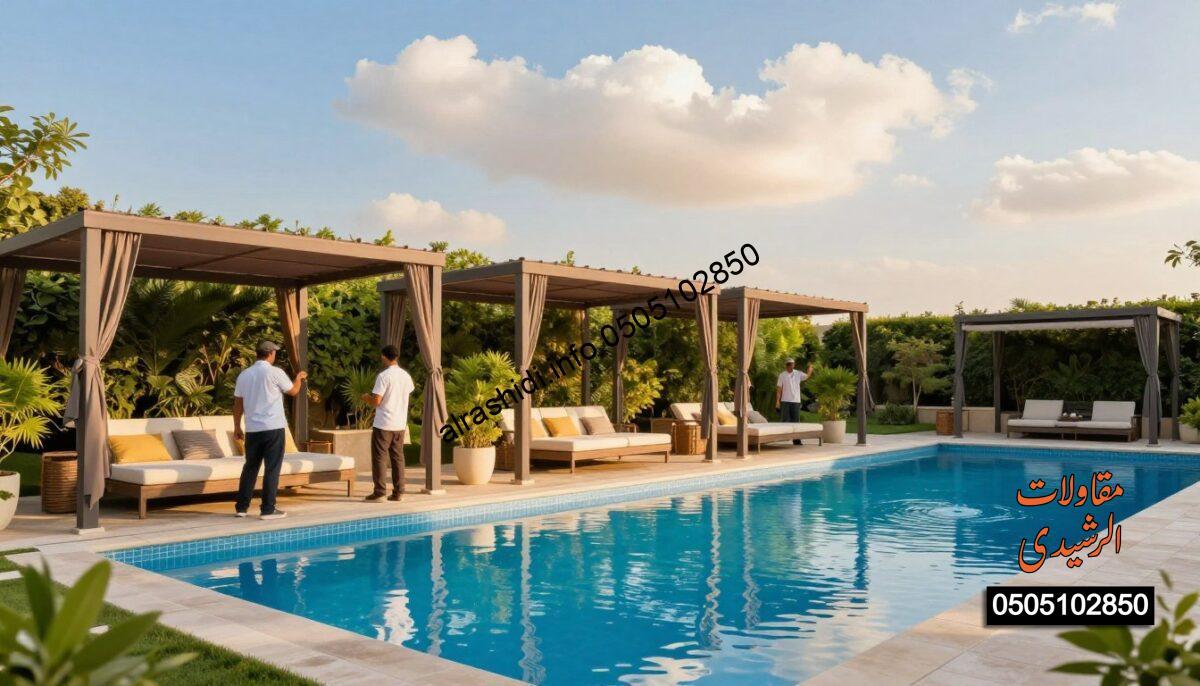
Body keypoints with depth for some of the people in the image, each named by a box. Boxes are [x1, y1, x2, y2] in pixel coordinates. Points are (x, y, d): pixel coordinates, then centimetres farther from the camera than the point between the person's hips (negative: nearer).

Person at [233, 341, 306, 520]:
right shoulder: (275, 372, -8)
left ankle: (241, 507, 17)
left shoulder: (244, 374, 8)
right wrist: (299, 378, 24)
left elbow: (238, 403, 10)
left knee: (250, 467, 14)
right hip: (273, 428, -5)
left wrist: (237, 427, 18)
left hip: (252, 429, 5)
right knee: (272, 469, 0)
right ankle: (268, 509, 0)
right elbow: (293, 391, 5)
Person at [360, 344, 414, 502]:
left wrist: (366, 398, 5)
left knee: (379, 457, 1)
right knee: (398, 457, 9)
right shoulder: (406, 376, 8)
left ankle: (380, 492, 0)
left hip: (383, 424, -6)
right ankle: (398, 492, 10)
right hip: (400, 424, 6)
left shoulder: (383, 376, -13)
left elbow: (376, 401, -17)